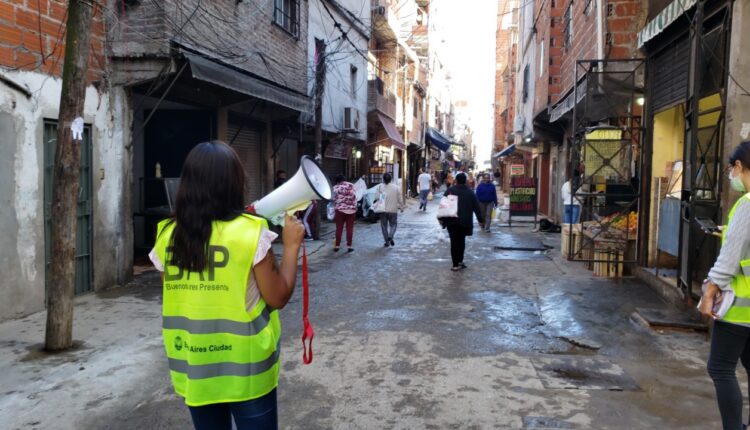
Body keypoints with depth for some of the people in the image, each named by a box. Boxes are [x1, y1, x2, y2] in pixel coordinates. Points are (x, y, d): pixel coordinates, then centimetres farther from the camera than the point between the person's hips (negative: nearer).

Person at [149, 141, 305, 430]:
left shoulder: (168, 236, -4)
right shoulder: (250, 233, -17)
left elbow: (178, 294, 9)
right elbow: (278, 298, -9)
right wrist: (291, 245, 0)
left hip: (193, 367, 4)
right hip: (245, 367, -4)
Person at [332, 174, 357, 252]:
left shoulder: (336, 187, 2)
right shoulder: (351, 185, 3)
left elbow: (334, 199, 5)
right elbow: (354, 197, -1)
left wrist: (336, 207, 16)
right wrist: (355, 207, 6)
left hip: (340, 209, 0)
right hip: (351, 209, 0)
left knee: (339, 228, 6)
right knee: (350, 228, 3)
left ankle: (336, 246, 9)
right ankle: (349, 246, 4)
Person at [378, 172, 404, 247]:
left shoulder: (380, 187, -4)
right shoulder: (396, 187, -1)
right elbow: (400, 199, 2)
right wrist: (401, 207, 13)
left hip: (383, 210, 0)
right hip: (393, 210, 0)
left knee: (384, 225, 10)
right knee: (393, 224, 13)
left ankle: (387, 242, 10)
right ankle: (390, 236, -11)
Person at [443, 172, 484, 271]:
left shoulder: (450, 191, -1)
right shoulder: (470, 193, 5)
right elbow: (476, 207, 7)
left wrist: (442, 219, 4)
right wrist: (481, 219, 16)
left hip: (452, 221, -1)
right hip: (465, 222, 2)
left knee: (454, 242, 0)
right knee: (461, 241, 16)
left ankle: (456, 264, -2)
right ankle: (460, 261, 17)